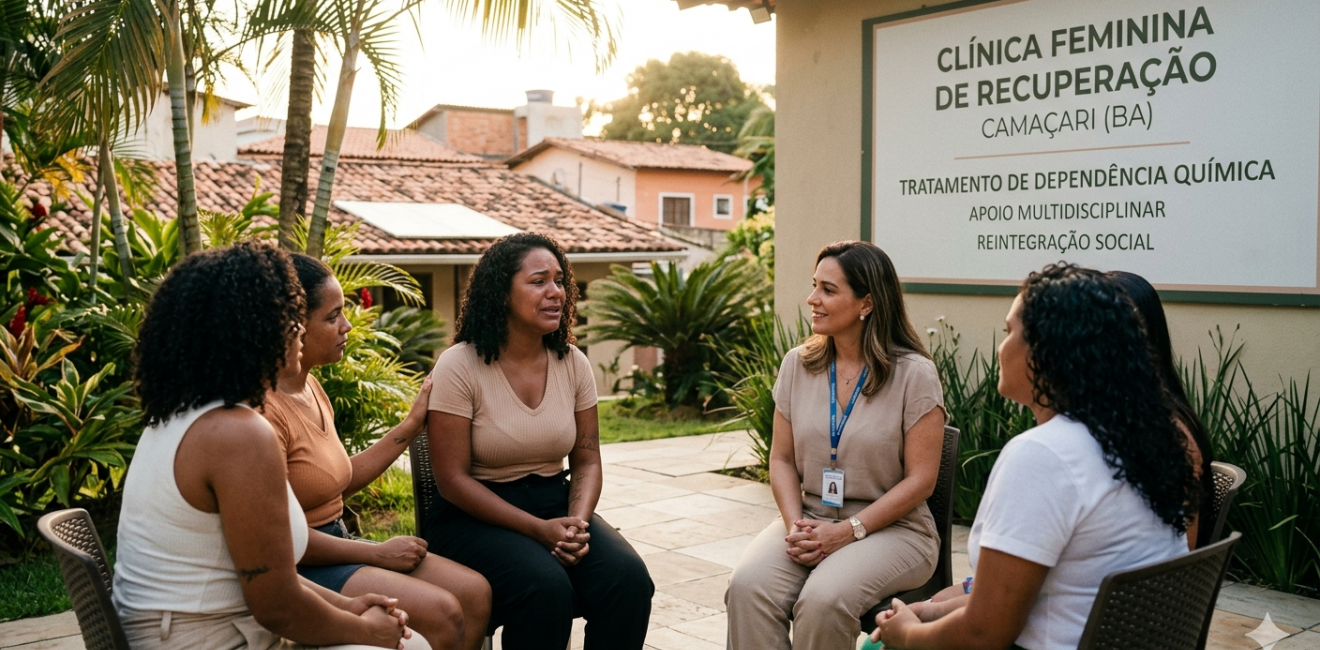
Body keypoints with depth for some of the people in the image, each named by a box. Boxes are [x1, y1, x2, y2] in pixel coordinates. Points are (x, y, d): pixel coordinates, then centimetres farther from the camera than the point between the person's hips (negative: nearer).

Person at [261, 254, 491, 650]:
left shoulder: (310, 387, 10)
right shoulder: (264, 408, -21)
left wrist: (414, 423, 11)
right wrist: (377, 553, -13)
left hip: (333, 542, 9)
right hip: (297, 567, -9)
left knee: (475, 592, -4)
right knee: (441, 613, -21)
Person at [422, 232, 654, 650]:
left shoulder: (573, 363, 2)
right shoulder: (459, 366, -12)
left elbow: (587, 460, 6)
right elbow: (453, 479, -13)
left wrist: (577, 522, -14)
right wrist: (539, 529, -20)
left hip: (555, 502, 4)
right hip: (477, 514, -4)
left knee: (629, 579, -22)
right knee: (545, 587, -32)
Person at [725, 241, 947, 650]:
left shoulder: (914, 374, -8)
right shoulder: (797, 364, 6)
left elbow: (920, 480, -10)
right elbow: (782, 459, 8)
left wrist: (848, 531, -16)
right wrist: (795, 523, -10)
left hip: (891, 528, -3)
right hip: (809, 520, 4)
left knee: (822, 601, -33)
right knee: (747, 587, -26)